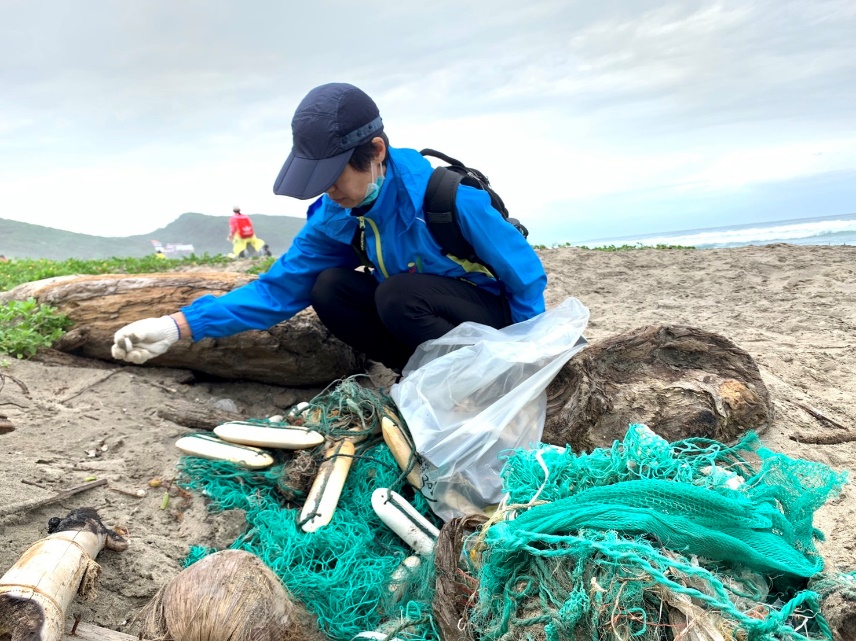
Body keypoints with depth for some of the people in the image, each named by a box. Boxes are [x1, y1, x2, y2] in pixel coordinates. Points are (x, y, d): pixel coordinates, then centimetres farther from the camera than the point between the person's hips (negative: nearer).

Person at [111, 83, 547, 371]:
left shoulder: (446, 194, -28)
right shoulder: (335, 218, -10)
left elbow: (526, 274, -18)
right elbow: (279, 288, -12)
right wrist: (179, 324, -22)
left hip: (492, 314, -6)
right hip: (420, 315, 6)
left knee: (398, 293, -34)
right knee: (330, 288, -16)